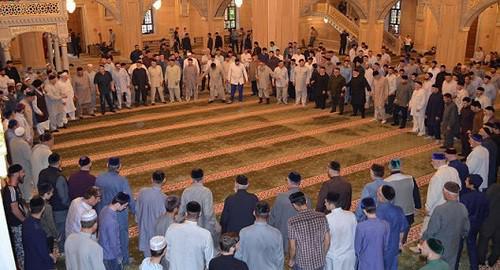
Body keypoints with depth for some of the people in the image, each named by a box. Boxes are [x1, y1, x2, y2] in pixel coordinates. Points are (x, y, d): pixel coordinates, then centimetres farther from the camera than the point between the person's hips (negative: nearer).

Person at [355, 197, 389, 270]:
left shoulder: (360, 226, -24)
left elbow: (357, 247, -12)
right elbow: (386, 245, -2)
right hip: (379, 261, 3)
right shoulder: (385, 225, -14)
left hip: (365, 262, -3)